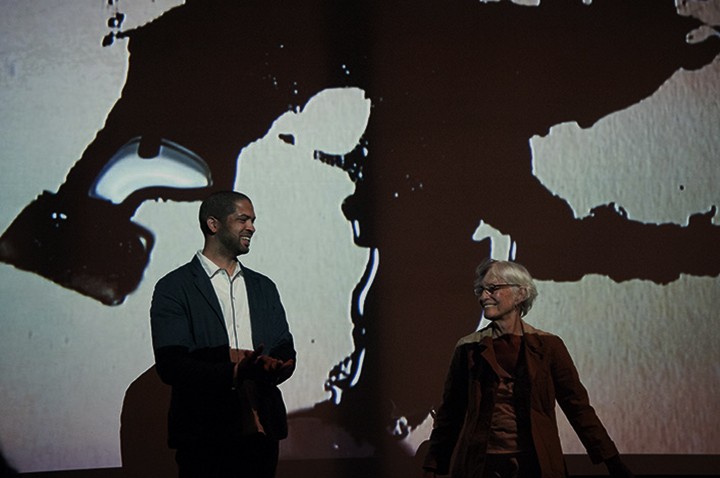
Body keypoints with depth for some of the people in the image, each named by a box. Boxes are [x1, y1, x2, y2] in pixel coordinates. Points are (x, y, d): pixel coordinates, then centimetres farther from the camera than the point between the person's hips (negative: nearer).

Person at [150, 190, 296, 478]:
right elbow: (170, 364, -12)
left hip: (262, 432, 5)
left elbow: (286, 351, 13)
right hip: (205, 435, -5)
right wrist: (234, 374, -25)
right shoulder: (173, 288, -2)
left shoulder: (264, 287, 16)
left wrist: (271, 367, -12)